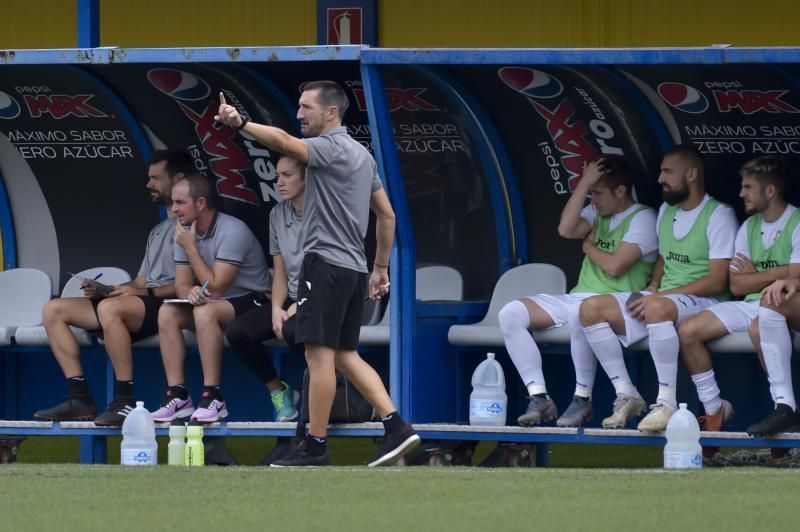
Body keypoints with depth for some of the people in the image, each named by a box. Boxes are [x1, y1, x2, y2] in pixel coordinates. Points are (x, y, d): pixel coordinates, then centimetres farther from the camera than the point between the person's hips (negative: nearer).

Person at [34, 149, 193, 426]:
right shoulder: (158, 231, 28)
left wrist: (148, 292, -18)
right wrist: (103, 290, 5)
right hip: (145, 304, 10)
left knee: (110, 308, -39)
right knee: (54, 309, -1)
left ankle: (125, 401, -34)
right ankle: (80, 398, -11)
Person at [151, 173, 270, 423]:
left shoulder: (232, 231, -22)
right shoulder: (184, 232, 1)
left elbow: (215, 288, -25)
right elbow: (182, 286, 1)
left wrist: (190, 248, -21)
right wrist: (191, 292, -25)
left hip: (252, 303, -7)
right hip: (214, 304, 7)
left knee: (205, 311, -35)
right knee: (167, 313, -17)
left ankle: (212, 397, -32)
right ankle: (177, 395, -18)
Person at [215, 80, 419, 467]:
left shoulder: (332, 148, -10)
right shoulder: (361, 154, 18)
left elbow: (283, 141, -29)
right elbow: (387, 215, 22)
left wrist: (240, 123, -37)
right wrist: (381, 268, 25)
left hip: (325, 262, -9)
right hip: (354, 267, 9)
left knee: (320, 354, -7)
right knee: (345, 356, 11)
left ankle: (315, 446, -6)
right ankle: (395, 426, 1)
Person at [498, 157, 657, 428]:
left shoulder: (643, 219, -4)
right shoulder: (597, 213, 19)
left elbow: (614, 266, -14)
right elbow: (566, 229, -1)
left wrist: (589, 246, 5)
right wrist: (583, 185, -2)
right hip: (577, 298, 8)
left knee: (580, 313, -44)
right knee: (510, 314, -11)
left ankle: (583, 399, -27)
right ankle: (539, 397, -16)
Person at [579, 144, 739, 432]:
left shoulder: (719, 216, -8)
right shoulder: (666, 211, 17)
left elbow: (716, 282, -14)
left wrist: (657, 295, -18)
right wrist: (653, 286, 3)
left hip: (703, 301, -8)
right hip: (662, 297, 8)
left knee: (657, 308, -42)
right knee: (591, 308, -13)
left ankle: (667, 403, -34)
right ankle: (626, 396, -11)